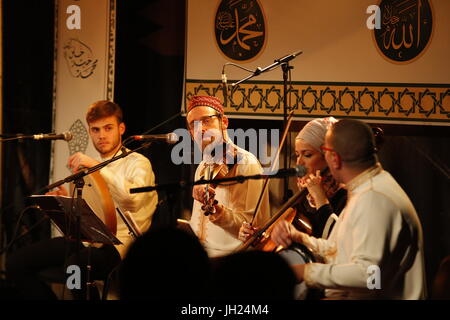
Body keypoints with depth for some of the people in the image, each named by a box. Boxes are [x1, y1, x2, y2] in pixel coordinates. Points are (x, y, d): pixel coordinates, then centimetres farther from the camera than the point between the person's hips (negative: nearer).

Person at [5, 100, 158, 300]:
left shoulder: (137, 163, -5)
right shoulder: (90, 167, 20)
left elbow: (133, 200, -27)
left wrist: (96, 166, -26)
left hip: (117, 243, -8)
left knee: (76, 266, -40)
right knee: (16, 262, -4)